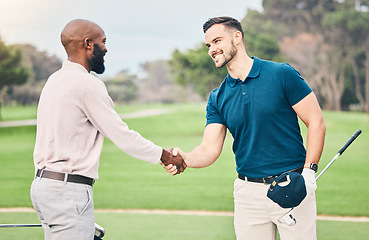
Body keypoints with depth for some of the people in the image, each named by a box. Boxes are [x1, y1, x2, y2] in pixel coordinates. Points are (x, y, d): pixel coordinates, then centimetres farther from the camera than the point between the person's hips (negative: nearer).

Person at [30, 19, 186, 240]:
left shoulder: (55, 80, 15)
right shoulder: (88, 84, -14)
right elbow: (123, 137, -11)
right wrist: (165, 156, 0)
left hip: (43, 182, 10)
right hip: (68, 190, -10)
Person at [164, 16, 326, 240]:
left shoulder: (282, 74, -5)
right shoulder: (218, 98, 8)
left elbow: (316, 122, -4)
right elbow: (210, 149, 2)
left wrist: (309, 173, -12)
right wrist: (185, 159, -20)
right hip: (249, 192, 4)